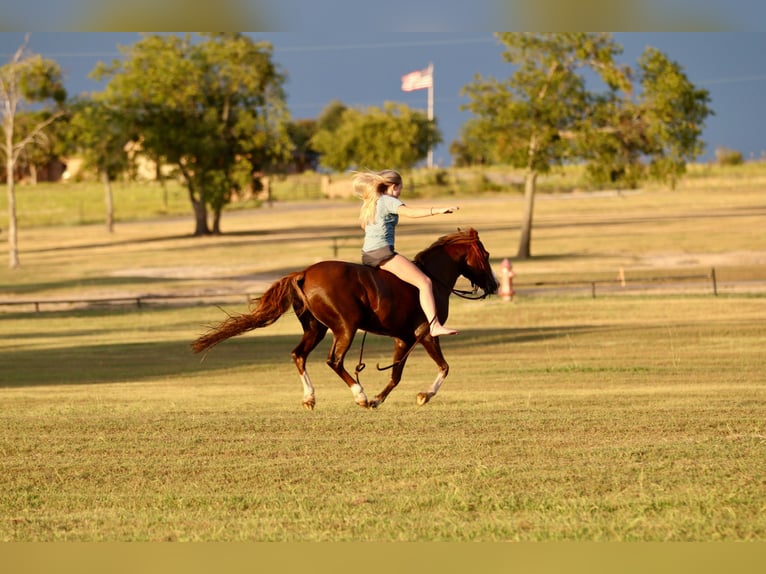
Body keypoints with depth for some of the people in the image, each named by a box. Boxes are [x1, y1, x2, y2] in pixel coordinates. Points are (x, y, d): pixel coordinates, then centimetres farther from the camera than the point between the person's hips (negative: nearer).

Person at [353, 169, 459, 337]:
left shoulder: (369, 204, 21)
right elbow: (409, 212, -22)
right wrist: (438, 210, -29)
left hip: (367, 255, 9)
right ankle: (435, 326, -29)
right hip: (383, 253, -9)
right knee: (424, 282, -15)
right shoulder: (388, 201, -5)